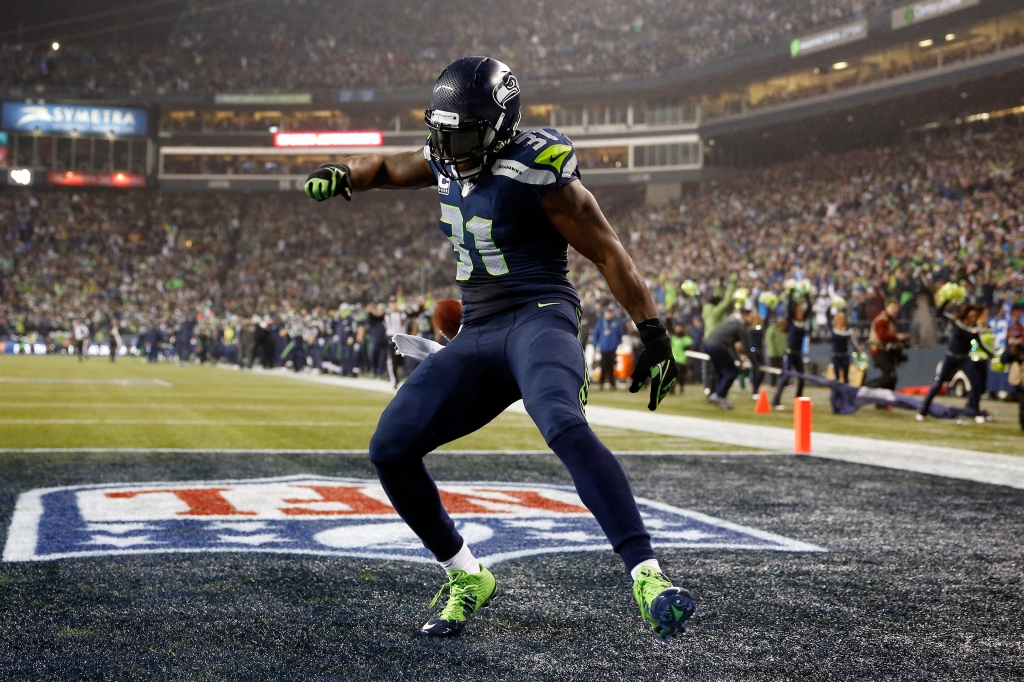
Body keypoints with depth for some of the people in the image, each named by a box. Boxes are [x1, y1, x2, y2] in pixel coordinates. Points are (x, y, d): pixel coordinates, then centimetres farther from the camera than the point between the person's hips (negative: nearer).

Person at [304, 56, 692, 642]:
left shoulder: (536, 171, -12)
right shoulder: (448, 160, 10)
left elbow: (609, 253, -9)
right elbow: (387, 168, 30)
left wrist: (654, 336, -12)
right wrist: (342, 175, 7)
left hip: (538, 318, -8)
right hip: (478, 336, 8)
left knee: (564, 427, -37)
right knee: (391, 449, -1)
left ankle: (649, 577, -38)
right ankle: (467, 578, 14)